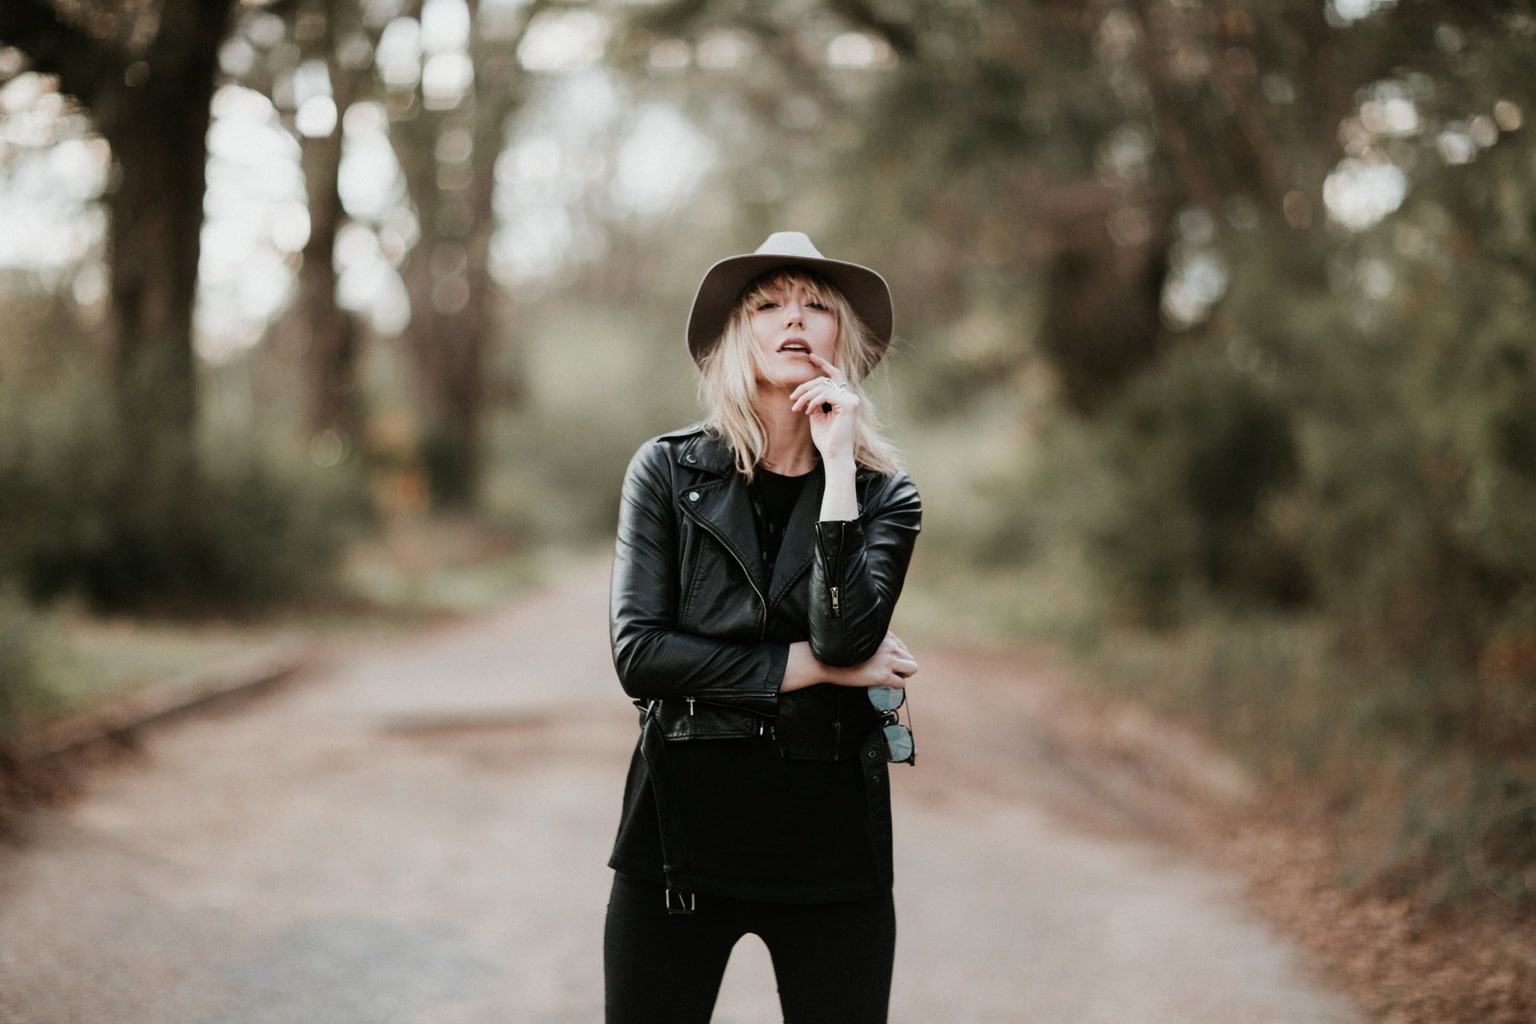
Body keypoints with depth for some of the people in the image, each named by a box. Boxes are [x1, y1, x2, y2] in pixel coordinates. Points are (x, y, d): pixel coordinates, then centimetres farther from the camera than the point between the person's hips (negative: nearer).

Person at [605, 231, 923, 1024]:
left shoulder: (884, 493, 1)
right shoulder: (670, 470, 0)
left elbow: (845, 636, -17)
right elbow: (637, 652, -10)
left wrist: (838, 465, -15)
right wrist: (808, 667, -12)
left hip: (829, 838, 1)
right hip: (684, 826, 0)